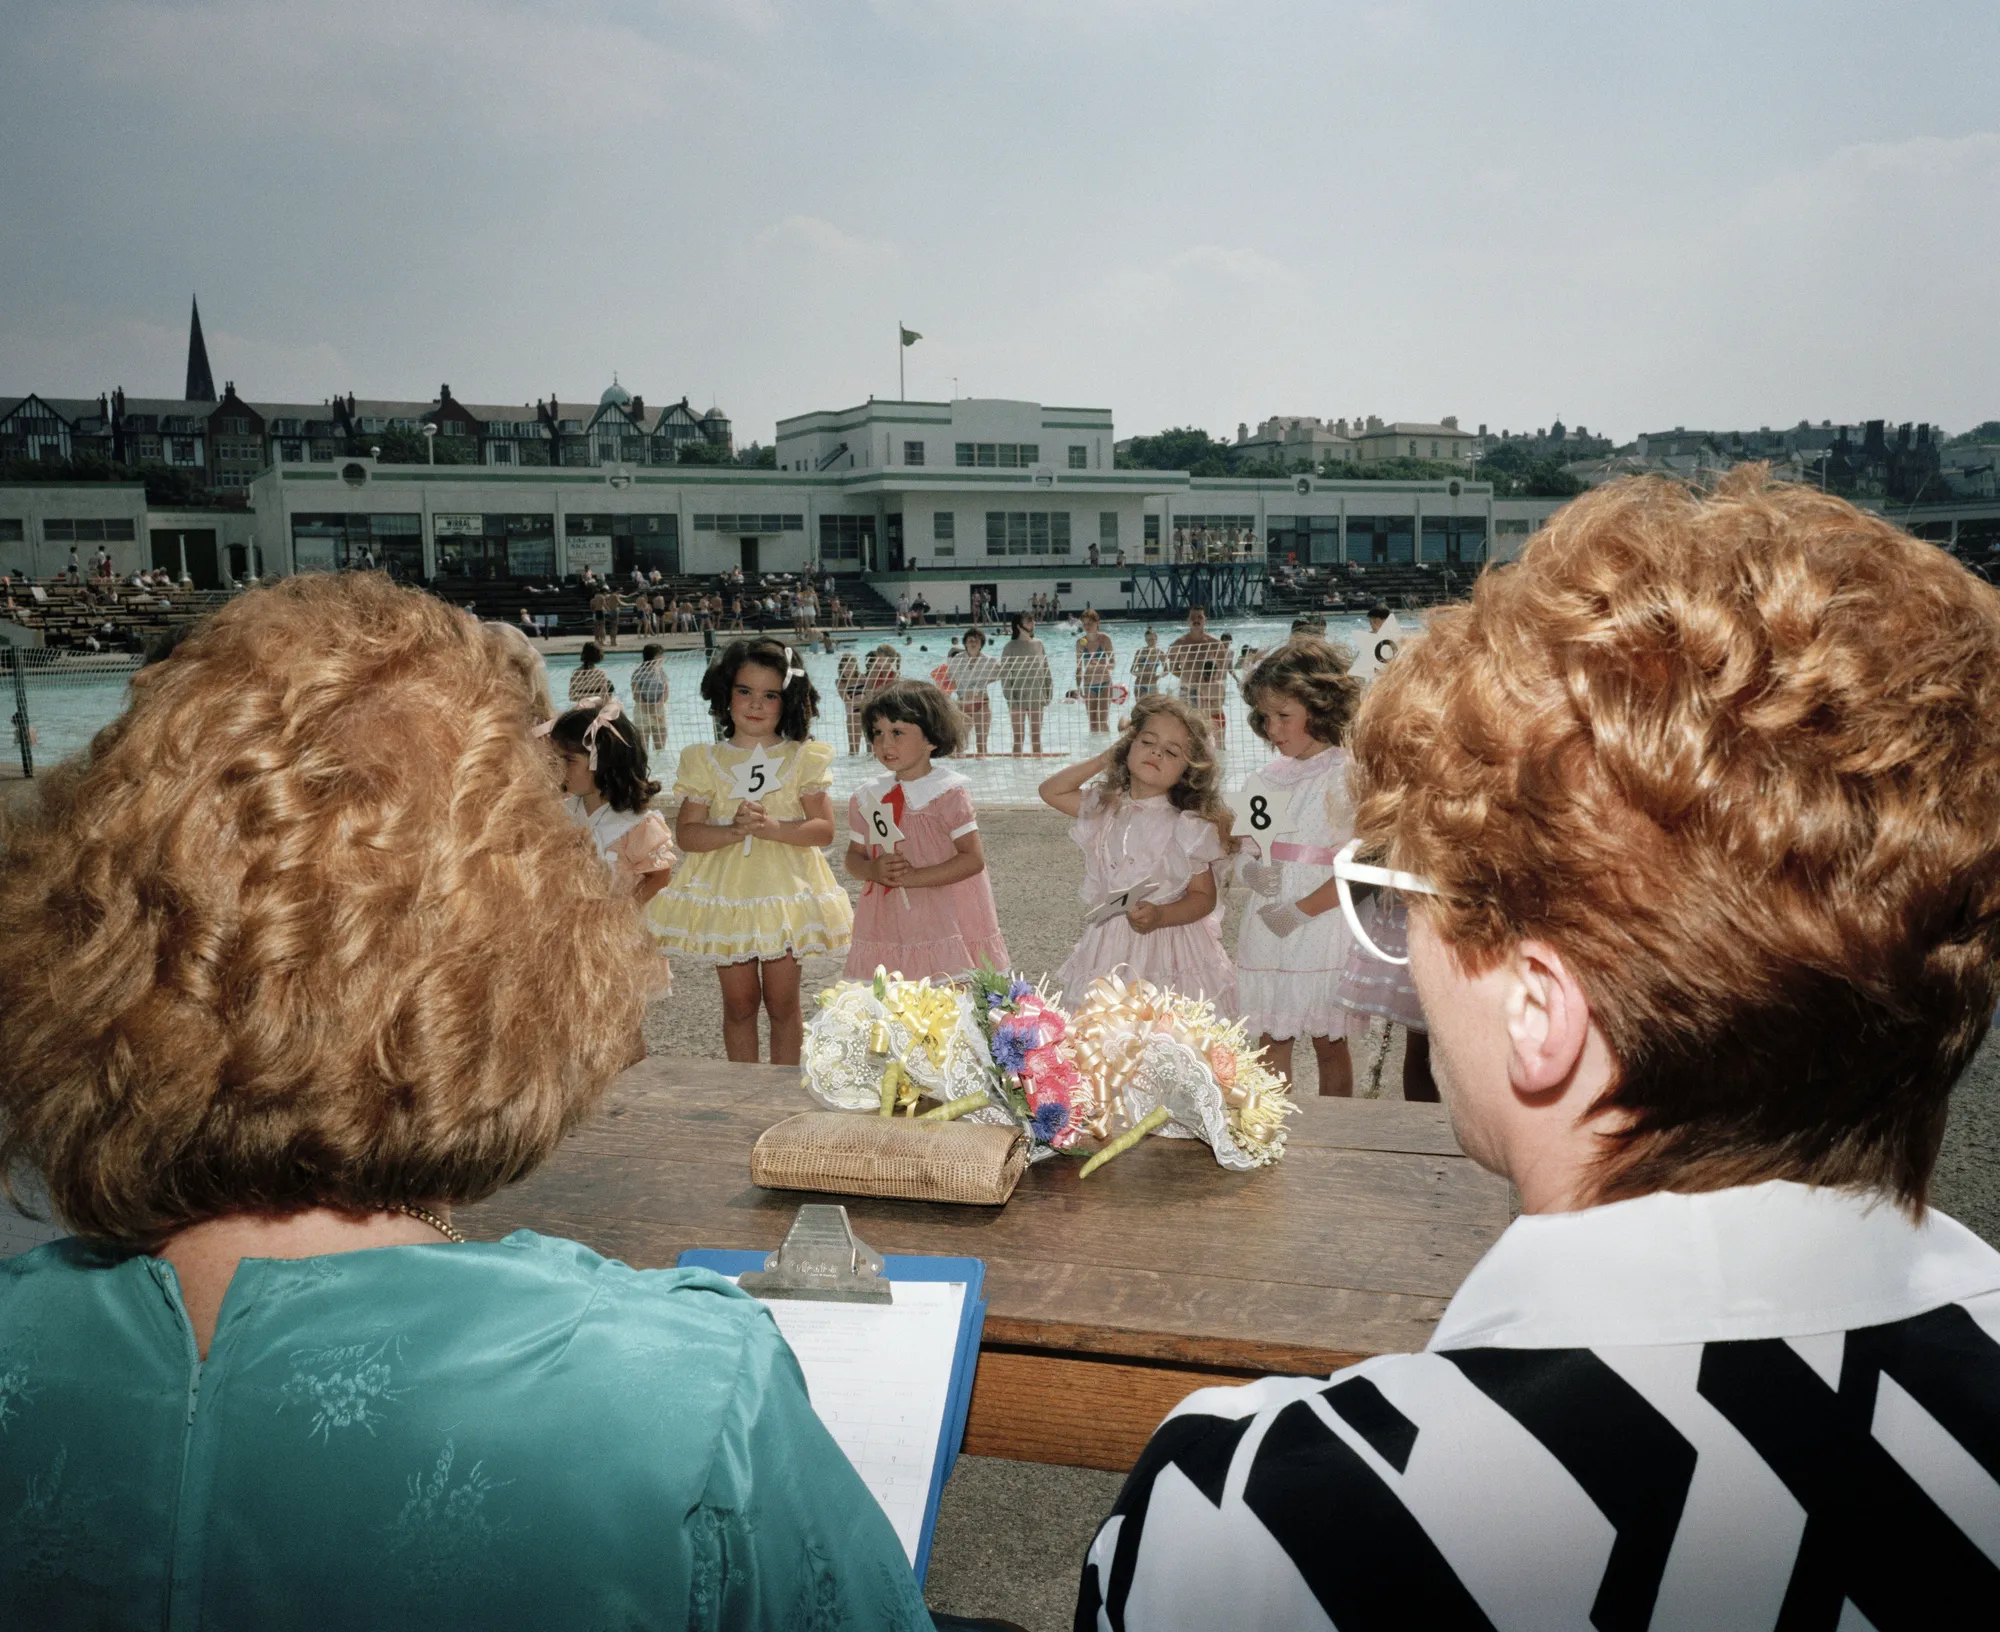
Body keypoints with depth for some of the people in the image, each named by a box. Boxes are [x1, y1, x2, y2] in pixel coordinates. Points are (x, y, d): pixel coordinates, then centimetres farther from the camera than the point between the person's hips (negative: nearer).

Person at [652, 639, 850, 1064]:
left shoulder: (802, 758, -1)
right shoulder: (706, 761, 1)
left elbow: (823, 829, -6)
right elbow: (686, 833, -3)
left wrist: (772, 827, -22)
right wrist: (734, 830, -20)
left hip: (784, 892, -1)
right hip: (726, 896, 1)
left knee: (782, 1002, 7)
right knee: (739, 1001, 9)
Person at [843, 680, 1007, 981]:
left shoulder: (949, 792, -7)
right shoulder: (866, 797, 7)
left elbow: (973, 858, -11)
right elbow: (854, 857, 14)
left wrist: (913, 876, -18)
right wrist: (875, 870, -9)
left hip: (946, 921, -4)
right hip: (888, 927, 4)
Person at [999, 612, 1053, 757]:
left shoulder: (1039, 644, 7)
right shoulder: (1011, 647, -5)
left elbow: (1046, 670, 10)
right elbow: (1004, 674, -7)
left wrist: (1049, 692, 3)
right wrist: (1009, 696, -14)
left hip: (1037, 698, 4)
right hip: (1018, 699, -4)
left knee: (1036, 737, 10)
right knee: (1018, 737, 2)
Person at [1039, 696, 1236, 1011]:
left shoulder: (1188, 827, -8)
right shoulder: (1104, 808, 6)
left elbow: (1204, 897, -4)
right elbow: (1051, 791, 16)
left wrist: (1160, 916, -22)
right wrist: (1103, 759, 8)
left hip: (1169, 951, -4)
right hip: (1111, 946, 4)